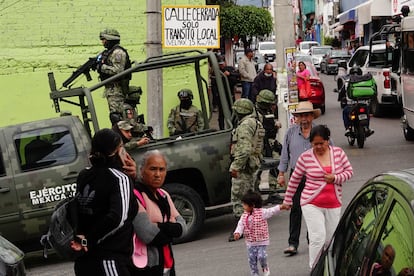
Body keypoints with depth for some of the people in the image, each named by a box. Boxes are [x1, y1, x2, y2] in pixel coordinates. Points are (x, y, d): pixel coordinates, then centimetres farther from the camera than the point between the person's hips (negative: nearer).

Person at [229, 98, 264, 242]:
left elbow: (245, 149, -26)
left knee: (237, 198, -7)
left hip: (243, 165, -11)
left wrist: (235, 166, -23)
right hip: (252, 165, 11)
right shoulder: (256, 123, 16)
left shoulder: (245, 125, -18)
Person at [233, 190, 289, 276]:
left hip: (261, 241, -4)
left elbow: (271, 211, -9)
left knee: (261, 256, -15)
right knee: (251, 260, 5)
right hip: (250, 242, 4)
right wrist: (237, 233, -19)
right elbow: (240, 225, -2)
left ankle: (265, 267, 15)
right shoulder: (244, 216, 1)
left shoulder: (262, 212, -11)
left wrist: (281, 207, -17)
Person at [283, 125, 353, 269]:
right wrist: (287, 200, 10)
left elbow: (349, 171, 7)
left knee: (331, 239, 9)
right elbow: (294, 180, 4)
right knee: (318, 237, -14)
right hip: (312, 204, -3)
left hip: (334, 204, 3)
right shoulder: (305, 157, -4)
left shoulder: (338, 152, 3)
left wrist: (335, 178, -12)